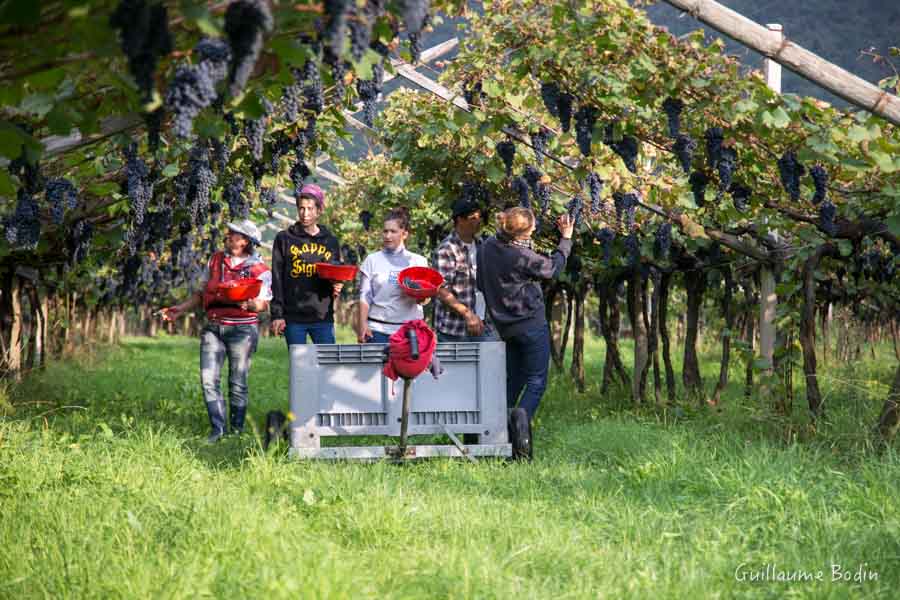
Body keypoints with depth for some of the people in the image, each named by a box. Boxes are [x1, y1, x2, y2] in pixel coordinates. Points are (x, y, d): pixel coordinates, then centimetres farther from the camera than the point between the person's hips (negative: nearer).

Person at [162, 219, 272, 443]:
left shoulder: (259, 270, -4)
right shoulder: (215, 260, 12)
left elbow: (264, 304, -7)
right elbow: (203, 294, 21)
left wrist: (248, 303, -27)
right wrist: (180, 308, 12)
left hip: (241, 329, -5)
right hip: (213, 328, 5)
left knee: (237, 383, 1)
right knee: (208, 380, -5)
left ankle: (237, 430, 12)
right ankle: (217, 428, -2)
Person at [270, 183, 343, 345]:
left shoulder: (330, 241, 11)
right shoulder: (284, 239, 5)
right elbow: (277, 279, 2)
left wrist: (337, 287, -5)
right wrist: (277, 314, -5)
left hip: (323, 317, 1)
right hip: (293, 317, -1)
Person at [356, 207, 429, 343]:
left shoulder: (418, 261, 11)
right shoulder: (372, 260, 8)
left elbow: (425, 298, 9)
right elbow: (365, 297, 5)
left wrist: (422, 297, -14)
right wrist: (362, 324, -6)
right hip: (378, 330, -1)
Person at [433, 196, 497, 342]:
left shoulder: (480, 244, 10)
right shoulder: (447, 250, -12)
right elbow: (442, 291, -17)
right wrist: (468, 314, -23)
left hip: (482, 325, 6)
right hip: (454, 329, -6)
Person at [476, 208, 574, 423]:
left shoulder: (487, 247, -2)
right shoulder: (522, 256, -22)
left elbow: (481, 285, 9)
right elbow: (553, 267, -4)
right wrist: (566, 238, 8)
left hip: (504, 325, 7)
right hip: (531, 324, -7)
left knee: (513, 381, 21)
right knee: (536, 382, 1)